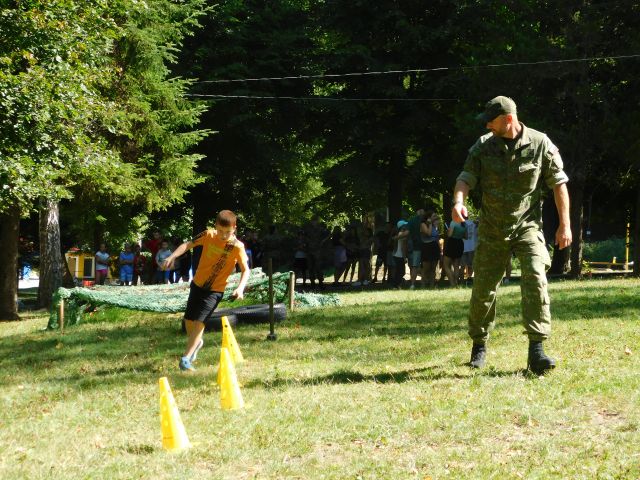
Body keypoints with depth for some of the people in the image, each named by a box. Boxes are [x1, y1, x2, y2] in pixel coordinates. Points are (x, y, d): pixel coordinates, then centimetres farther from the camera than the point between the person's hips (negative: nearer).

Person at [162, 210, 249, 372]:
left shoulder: (237, 247, -16)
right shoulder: (209, 235, -8)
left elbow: (245, 270, -16)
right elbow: (188, 244, -2)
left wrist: (240, 288, -32)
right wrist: (172, 256, -17)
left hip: (215, 290, -4)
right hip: (197, 284, 4)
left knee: (199, 321, -17)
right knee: (188, 320, 13)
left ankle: (186, 358, -12)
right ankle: (196, 343, 43)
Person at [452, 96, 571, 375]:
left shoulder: (540, 145, -7)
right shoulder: (483, 146, -1)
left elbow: (559, 183, -1)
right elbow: (466, 177, -7)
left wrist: (564, 225, -4)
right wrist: (459, 201, -29)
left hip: (527, 226, -2)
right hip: (492, 230, 3)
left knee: (535, 280, -21)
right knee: (483, 288, 6)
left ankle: (536, 351, -22)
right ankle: (479, 346, 27)